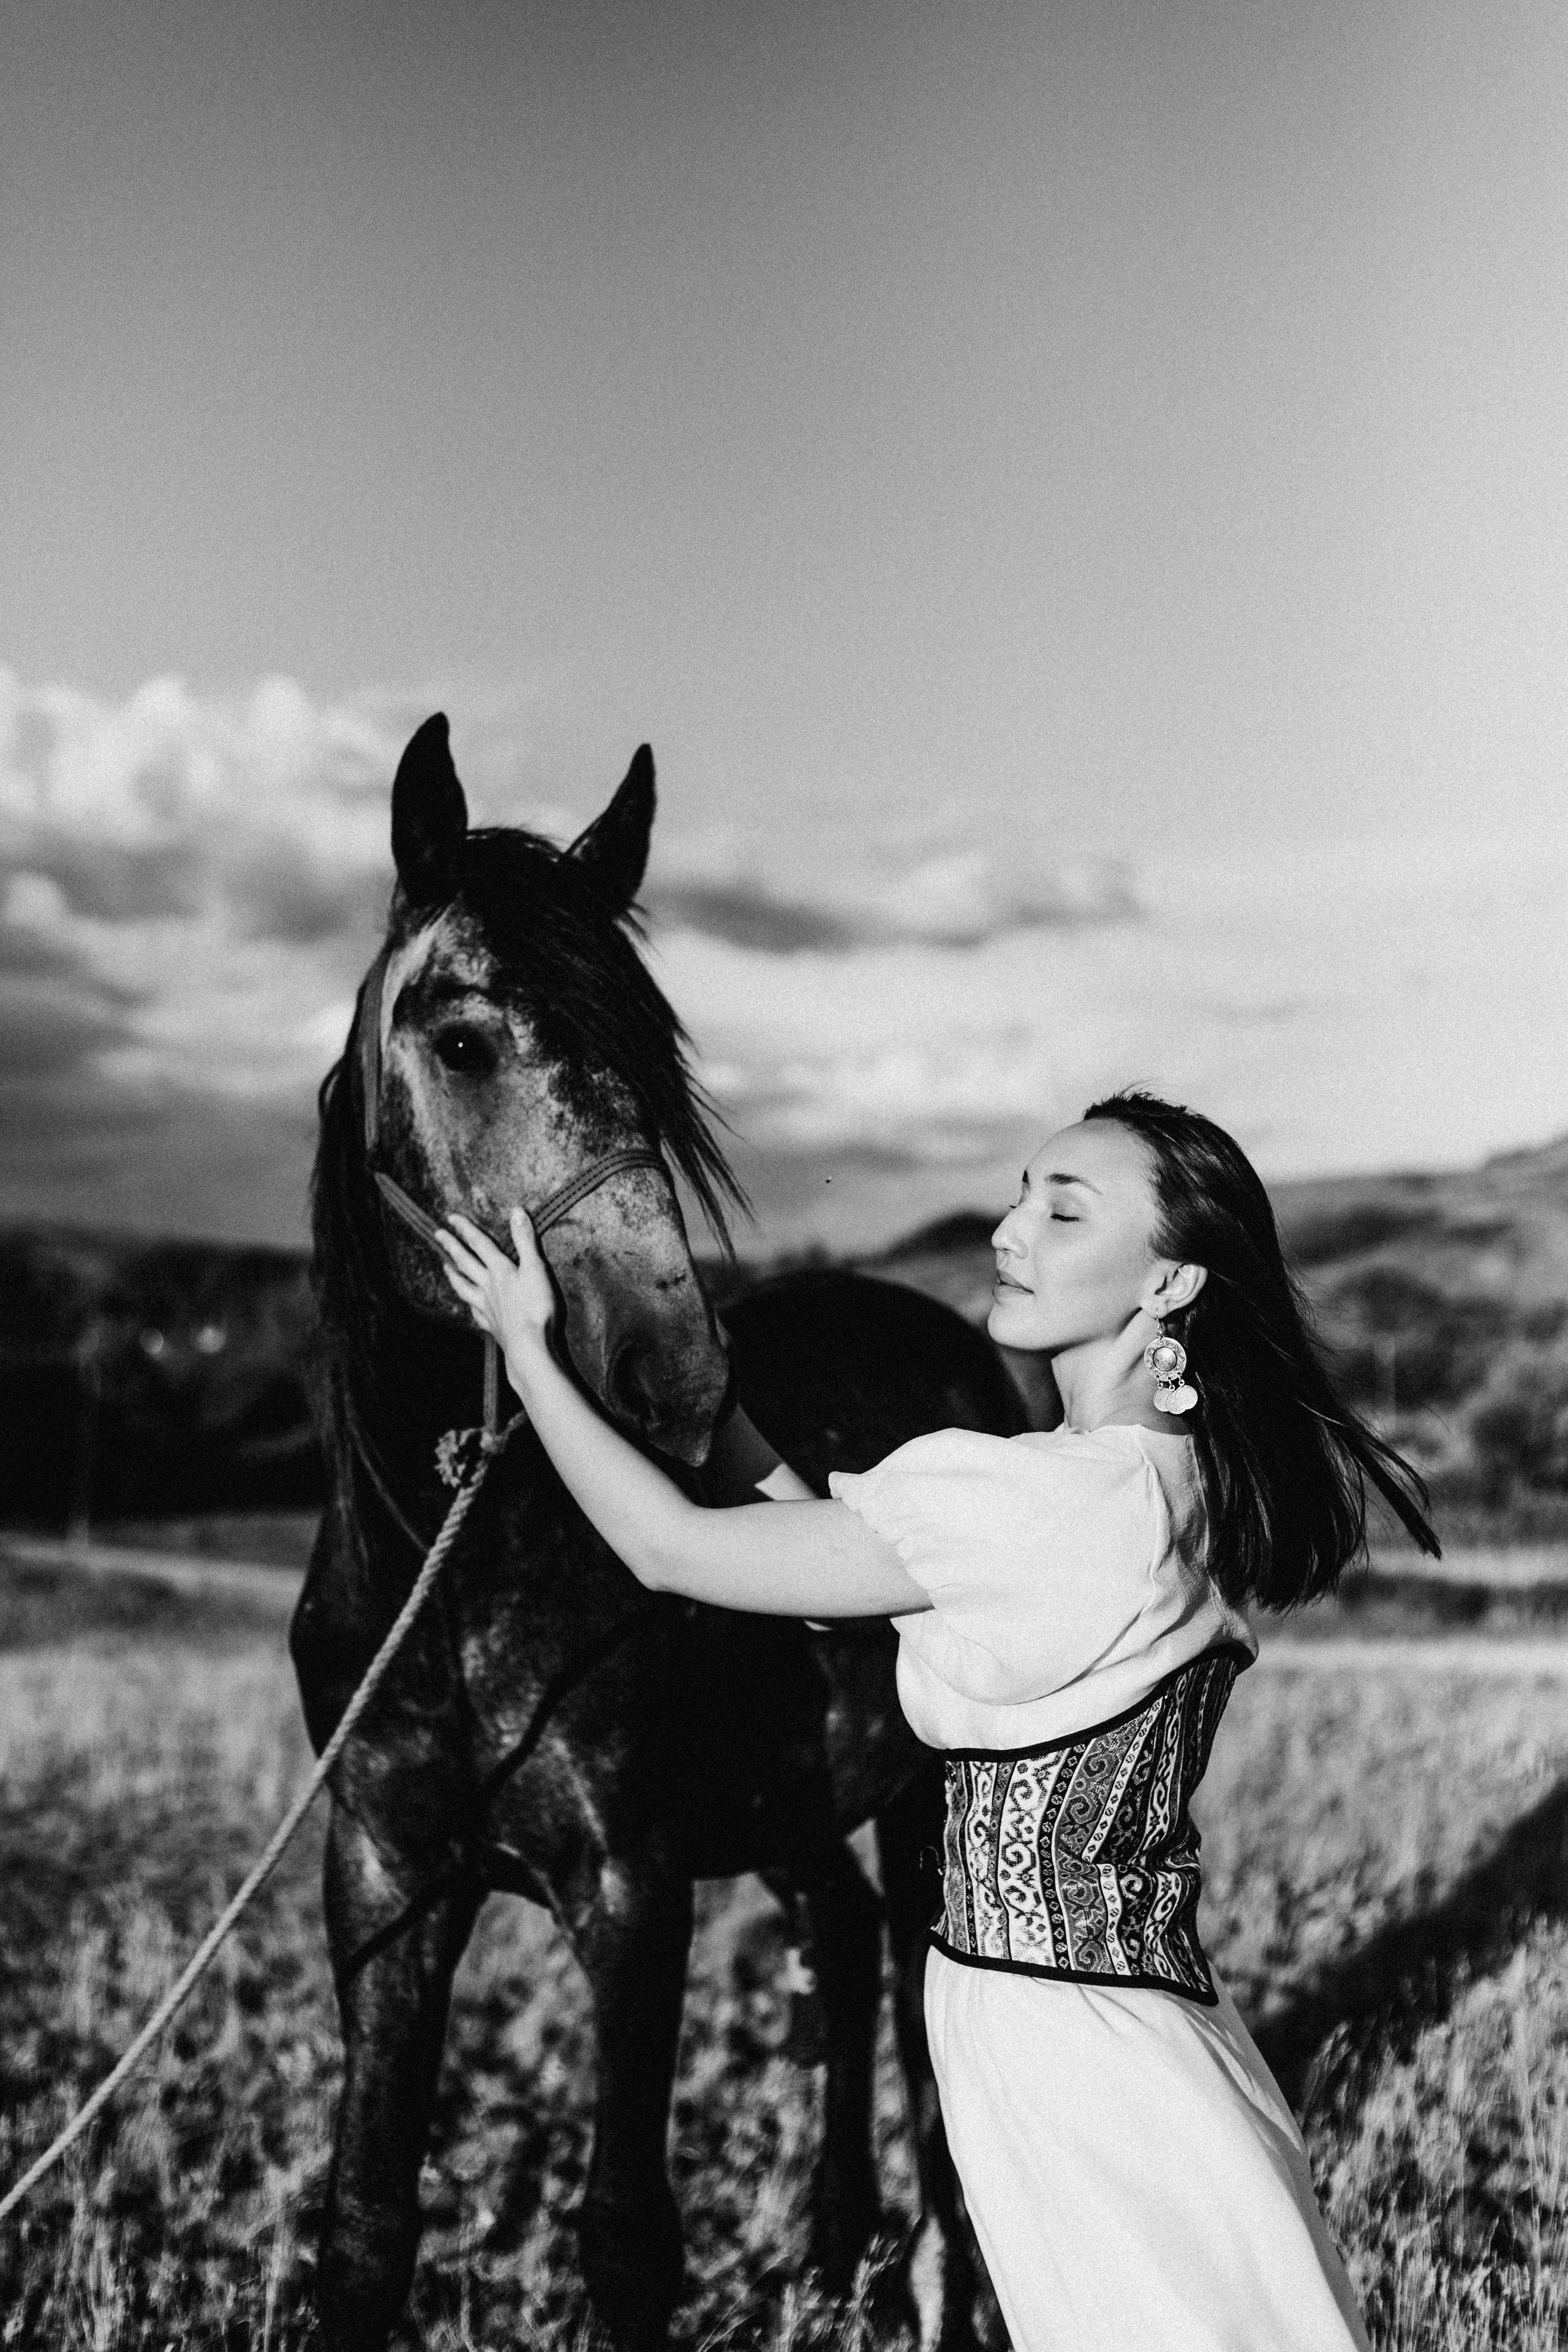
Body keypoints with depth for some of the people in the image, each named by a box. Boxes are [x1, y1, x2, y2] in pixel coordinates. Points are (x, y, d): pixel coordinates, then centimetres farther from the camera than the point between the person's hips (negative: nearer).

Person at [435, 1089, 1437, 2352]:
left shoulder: (1061, 1497, -23)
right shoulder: (1198, 1486, 4)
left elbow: (674, 1550, -15)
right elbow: (841, 1560, 10)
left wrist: (526, 1344, -4)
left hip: (1056, 2047, -9)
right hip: (1151, 2005, 9)